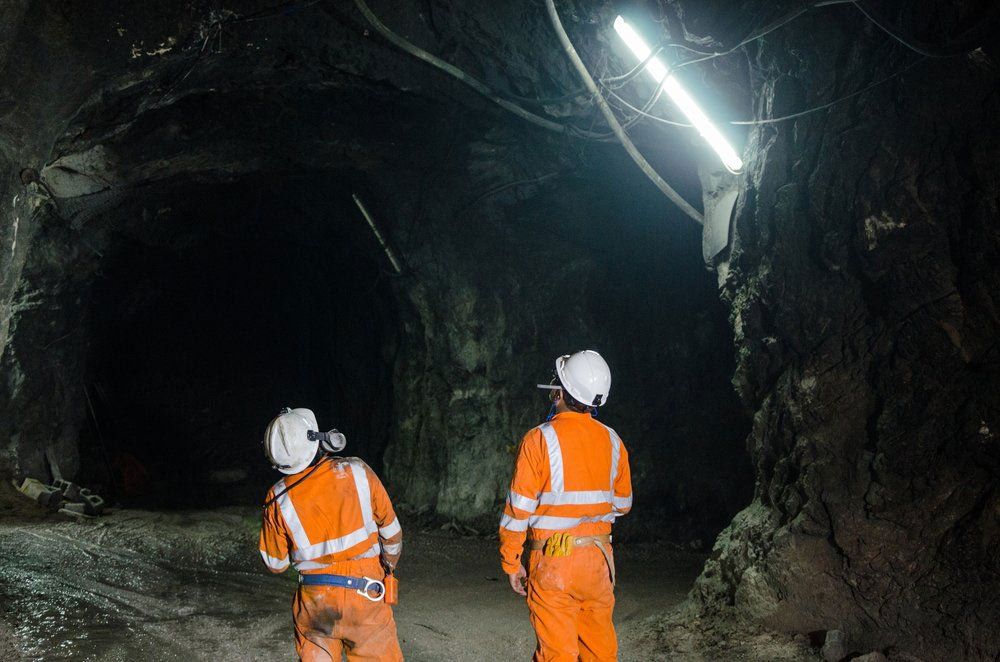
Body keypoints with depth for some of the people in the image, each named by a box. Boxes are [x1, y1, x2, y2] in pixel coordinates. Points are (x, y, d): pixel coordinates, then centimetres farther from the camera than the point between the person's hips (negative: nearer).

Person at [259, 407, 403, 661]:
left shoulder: (279, 499, -10)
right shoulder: (358, 473, -11)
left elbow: (275, 564, 2)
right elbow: (391, 532, 0)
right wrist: (388, 566, 18)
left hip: (314, 602, 1)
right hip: (366, 596, -1)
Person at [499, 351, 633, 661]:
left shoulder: (539, 439, -12)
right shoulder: (612, 441, 2)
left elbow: (519, 508, -11)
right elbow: (622, 504, 12)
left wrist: (511, 563, -1)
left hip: (554, 559, -4)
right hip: (599, 560, 5)